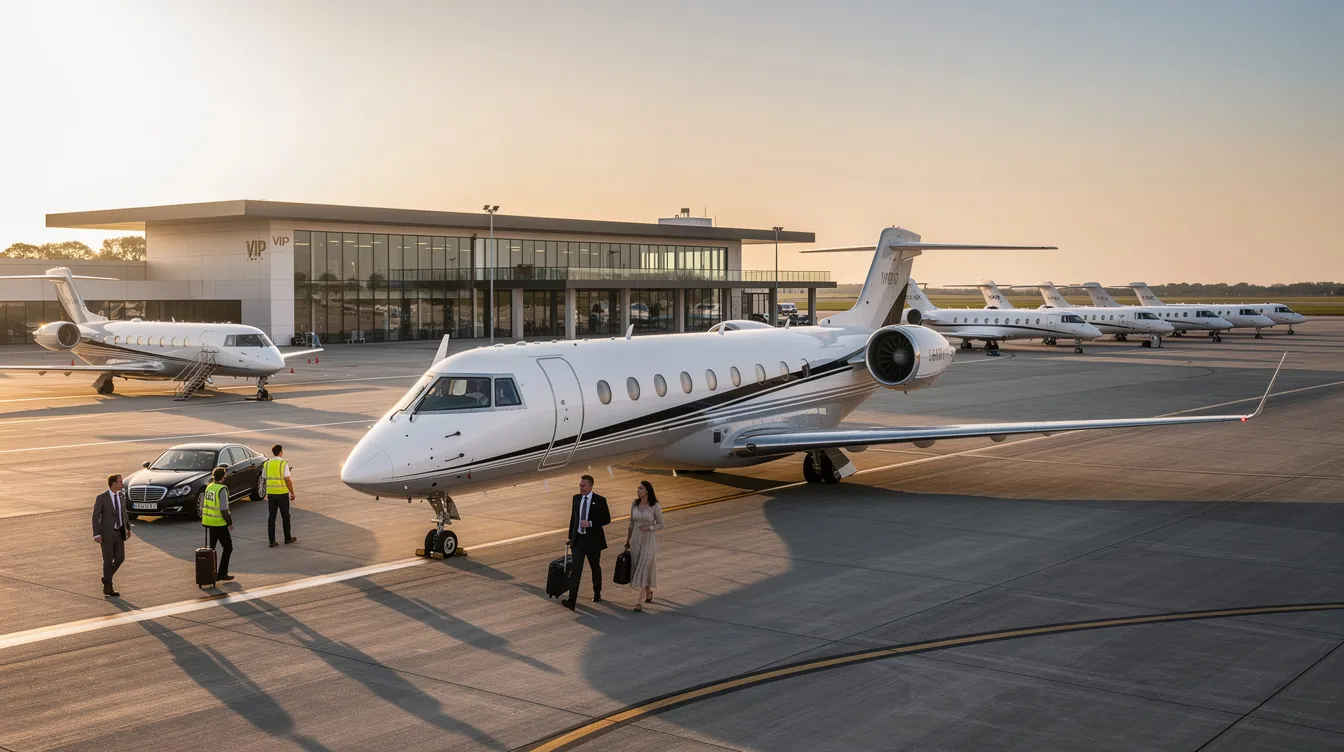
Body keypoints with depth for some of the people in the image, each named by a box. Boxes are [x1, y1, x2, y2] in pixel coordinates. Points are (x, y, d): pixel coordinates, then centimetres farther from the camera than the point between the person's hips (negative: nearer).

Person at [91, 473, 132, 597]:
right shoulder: (101, 498, -14)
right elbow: (95, 516, -13)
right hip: (106, 533, -5)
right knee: (108, 560, 1)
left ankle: (107, 577, 26)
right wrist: (96, 535, -20)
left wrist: (128, 528, 19)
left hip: (119, 532, 5)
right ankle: (108, 588, 12)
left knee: (120, 557, 2)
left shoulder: (122, 496, 3)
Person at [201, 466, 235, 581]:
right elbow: (224, 510, -18)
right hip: (219, 524, -7)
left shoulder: (208, 487, 5)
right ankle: (222, 573, 5)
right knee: (228, 548, 7)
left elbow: (203, 505, 12)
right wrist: (230, 523, -8)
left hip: (208, 523, 7)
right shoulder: (222, 489, -17)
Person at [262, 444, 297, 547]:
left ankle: (272, 541, 5)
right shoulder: (283, 463, -11)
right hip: (282, 493, -4)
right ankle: (287, 538, 21)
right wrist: (292, 493, -5)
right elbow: (288, 480, -13)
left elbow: (264, 478, 9)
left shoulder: (266, 464, 4)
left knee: (271, 516, 7)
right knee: (285, 516, 10)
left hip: (270, 493, 4)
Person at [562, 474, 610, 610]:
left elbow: (607, 519, -9)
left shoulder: (600, 500, -10)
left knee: (595, 568, 16)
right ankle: (572, 601, -15)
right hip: (578, 539, 3)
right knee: (575, 570, -8)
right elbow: (573, 518, 12)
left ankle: (597, 594, 36)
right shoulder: (576, 498, 4)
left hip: (593, 540, -3)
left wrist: (590, 523, -22)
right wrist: (570, 537, 13)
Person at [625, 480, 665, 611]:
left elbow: (660, 524, -3)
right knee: (637, 568, 12)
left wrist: (649, 527, -20)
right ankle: (648, 592, 35)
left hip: (649, 540, -5)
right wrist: (628, 541, 14)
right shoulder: (634, 504, 3)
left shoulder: (655, 506, -10)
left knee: (643, 569, -10)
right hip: (636, 540, 5)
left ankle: (639, 602, -7)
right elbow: (631, 524, 11)